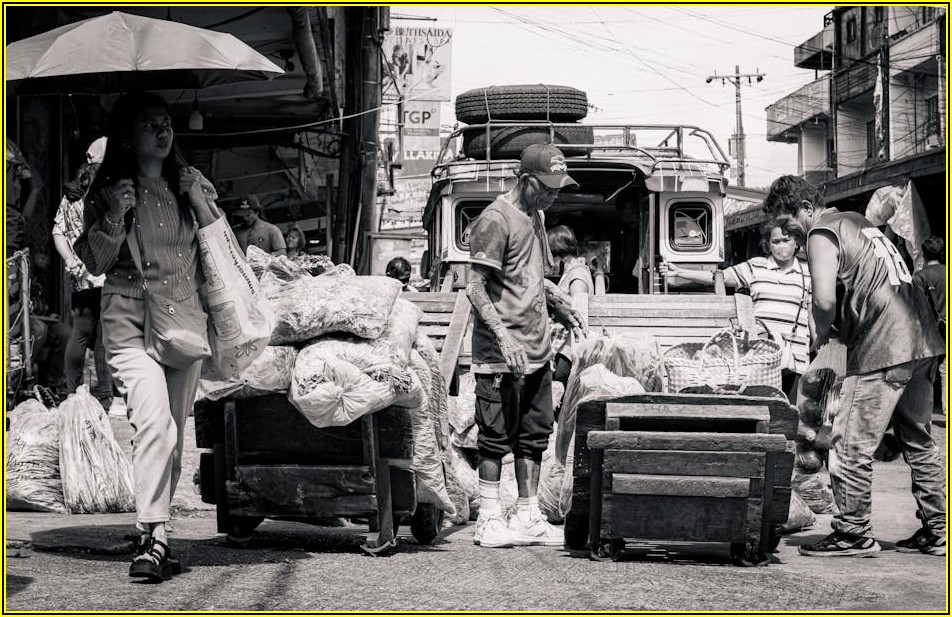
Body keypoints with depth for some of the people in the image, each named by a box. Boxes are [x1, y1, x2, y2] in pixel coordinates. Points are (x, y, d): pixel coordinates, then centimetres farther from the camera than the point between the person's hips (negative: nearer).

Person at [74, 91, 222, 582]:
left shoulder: (189, 183, 13)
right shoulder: (108, 192, 2)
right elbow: (95, 264, 0)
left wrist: (196, 199, -2)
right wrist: (114, 217, -14)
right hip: (131, 318, -5)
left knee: (174, 431, 6)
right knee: (155, 421, -22)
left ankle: (154, 530, 16)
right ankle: (152, 537, -24)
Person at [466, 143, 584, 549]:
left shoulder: (535, 216, 15)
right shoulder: (496, 219, -14)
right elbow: (475, 286, -17)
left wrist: (556, 298, 14)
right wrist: (503, 337, -25)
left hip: (537, 348, 9)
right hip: (501, 353, -9)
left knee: (534, 434, 12)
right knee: (497, 436, -2)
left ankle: (528, 517, 19)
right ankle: (489, 520, 5)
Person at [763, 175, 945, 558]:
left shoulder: (822, 232, -6)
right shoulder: (857, 222, 21)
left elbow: (825, 299, -20)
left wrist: (821, 333, -2)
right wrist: (833, 329, 15)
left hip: (883, 350, -9)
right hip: (921, 341, 9)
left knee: (851, 446, -2)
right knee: (919, 442, 16)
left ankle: (854, 534, 2)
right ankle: (935, 531, 20)